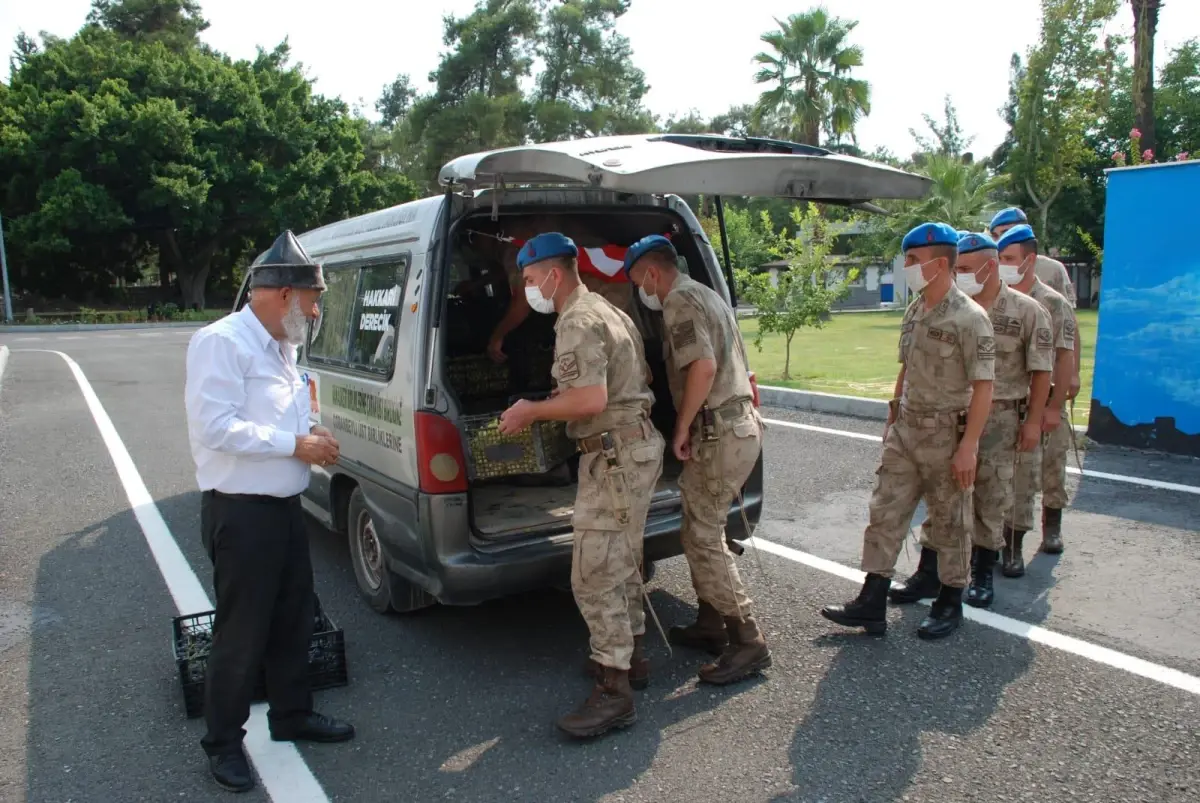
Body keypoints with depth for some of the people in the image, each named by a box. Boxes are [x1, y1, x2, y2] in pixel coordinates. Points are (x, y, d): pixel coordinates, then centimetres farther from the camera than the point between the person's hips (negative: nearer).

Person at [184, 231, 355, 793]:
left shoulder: (281, 346, 12)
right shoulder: (221, 343, -16)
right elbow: (215, 427, -24)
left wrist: (309, 437, 2)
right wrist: (295, 445, -19)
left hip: (284, 505, 9)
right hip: (240, 513, -9)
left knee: (294, 619, 19)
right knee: (241, 634, 4)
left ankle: (291, 715, 37)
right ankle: (223, 742, 23)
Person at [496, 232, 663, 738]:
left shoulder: (578, 322, -16)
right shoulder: (606, 311, 17)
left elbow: (591, 398, -29)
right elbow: (640, 378, 24)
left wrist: (532, 411, -14)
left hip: (615, 457, -11)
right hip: (635, 446, 11)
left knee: (594, 576, -8)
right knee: (621, 564, 21)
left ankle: (614, 692, -2)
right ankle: (630, 656, 34)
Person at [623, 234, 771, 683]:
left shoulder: (680, 302, -11)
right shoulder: (703, 295, 21)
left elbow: (703, 366, -26)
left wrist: (682, 429, -17)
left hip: (720, 434, -11)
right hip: (741, 424, 11)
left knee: (702, 539, -5)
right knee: (703, 530, 18)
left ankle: (748, 643, 0)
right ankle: (710, 626, 28)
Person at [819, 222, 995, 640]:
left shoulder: (969, 318, -15)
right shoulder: (914, 312, 8)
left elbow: (983, 387, -17)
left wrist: (968, 446, -19)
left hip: (947, 434, -7)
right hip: (906, 430, 7)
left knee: (950, 522, 8)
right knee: (886, 512, 6)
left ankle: (950, 604, 25)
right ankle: (871, 604, 13)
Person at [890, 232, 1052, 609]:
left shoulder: (1027, 312, -3)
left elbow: (1041, 371, -2)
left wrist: (1033, 420, -6)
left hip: (999, 418, -2)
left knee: (991, 497, 6)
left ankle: (983, 573, 22)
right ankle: (929, 571, 12)